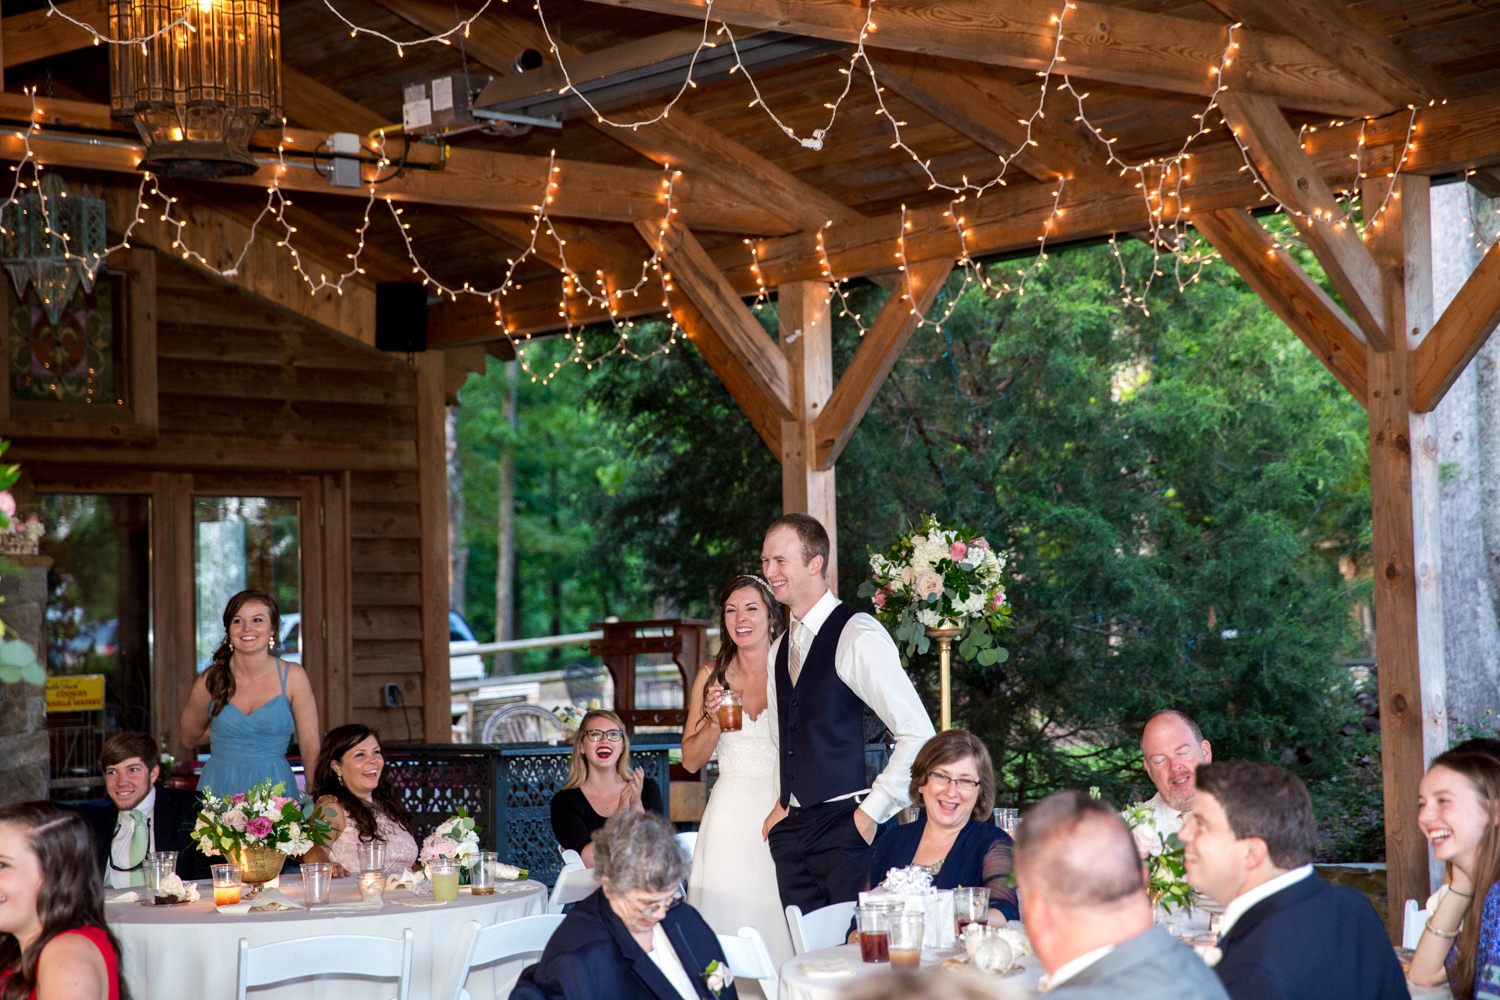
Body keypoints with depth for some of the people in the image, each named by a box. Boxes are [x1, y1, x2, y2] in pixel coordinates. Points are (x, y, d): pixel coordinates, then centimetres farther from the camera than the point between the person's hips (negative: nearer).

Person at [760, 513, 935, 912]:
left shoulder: (858, 636, -10)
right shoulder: (779, 650, 15)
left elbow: (917, 733, -14)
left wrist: (872, 811, -12)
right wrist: (782, 804, 13)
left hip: (844, 826, -7)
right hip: (793, 828, 7)